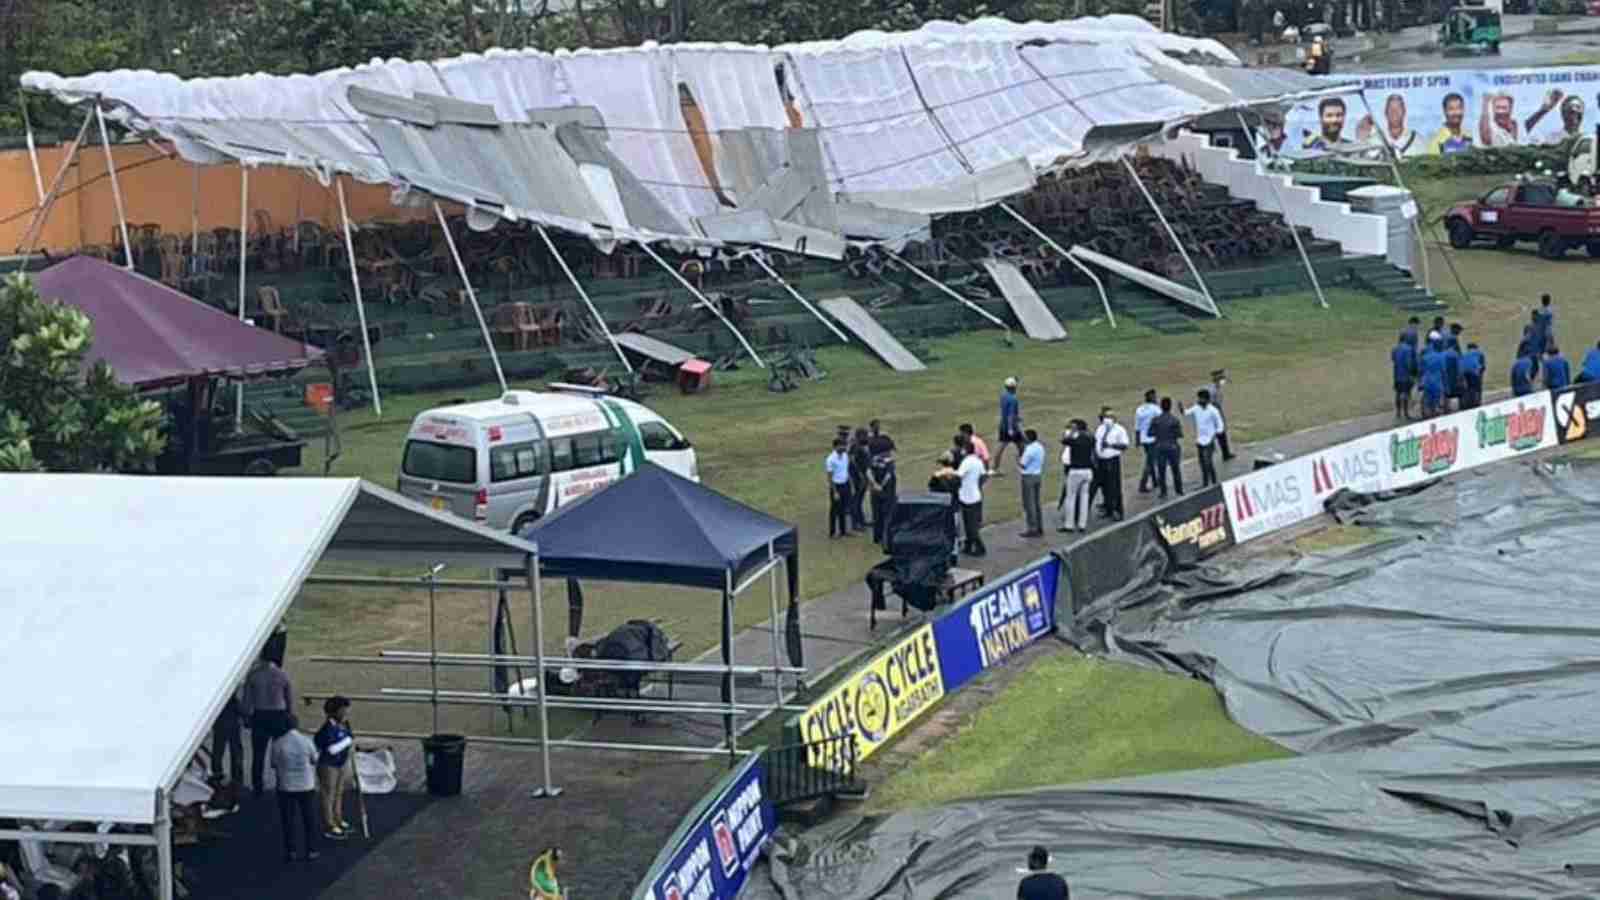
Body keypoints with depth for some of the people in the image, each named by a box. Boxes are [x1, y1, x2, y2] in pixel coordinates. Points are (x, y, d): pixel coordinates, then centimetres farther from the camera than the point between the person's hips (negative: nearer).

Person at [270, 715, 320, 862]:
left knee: (288, 820, 10)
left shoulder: (278, 744, -13)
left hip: (286, 787, -1)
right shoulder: (307, 741, -9)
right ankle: (311, 850, 17)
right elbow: (314, 761, 2)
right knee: (309, 819, 13)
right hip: (306, 785, 1)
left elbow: (274, 765, -3)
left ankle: (290, 851, 12)